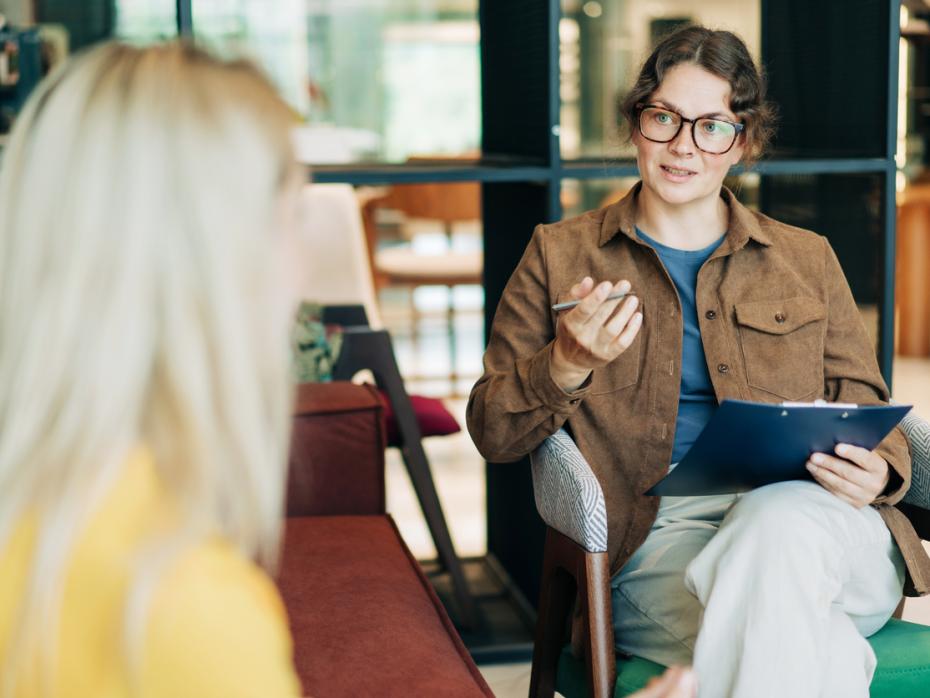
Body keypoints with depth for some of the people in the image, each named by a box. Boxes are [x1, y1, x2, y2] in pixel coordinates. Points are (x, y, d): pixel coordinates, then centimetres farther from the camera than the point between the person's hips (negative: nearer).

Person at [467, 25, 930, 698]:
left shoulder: (805, 259, 20)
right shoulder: (560, 255, 14)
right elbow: (492, 433, 9)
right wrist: (568, 363, -12)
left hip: (809, 518, 3)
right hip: (654, 536, -3)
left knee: (780, 520, -36)